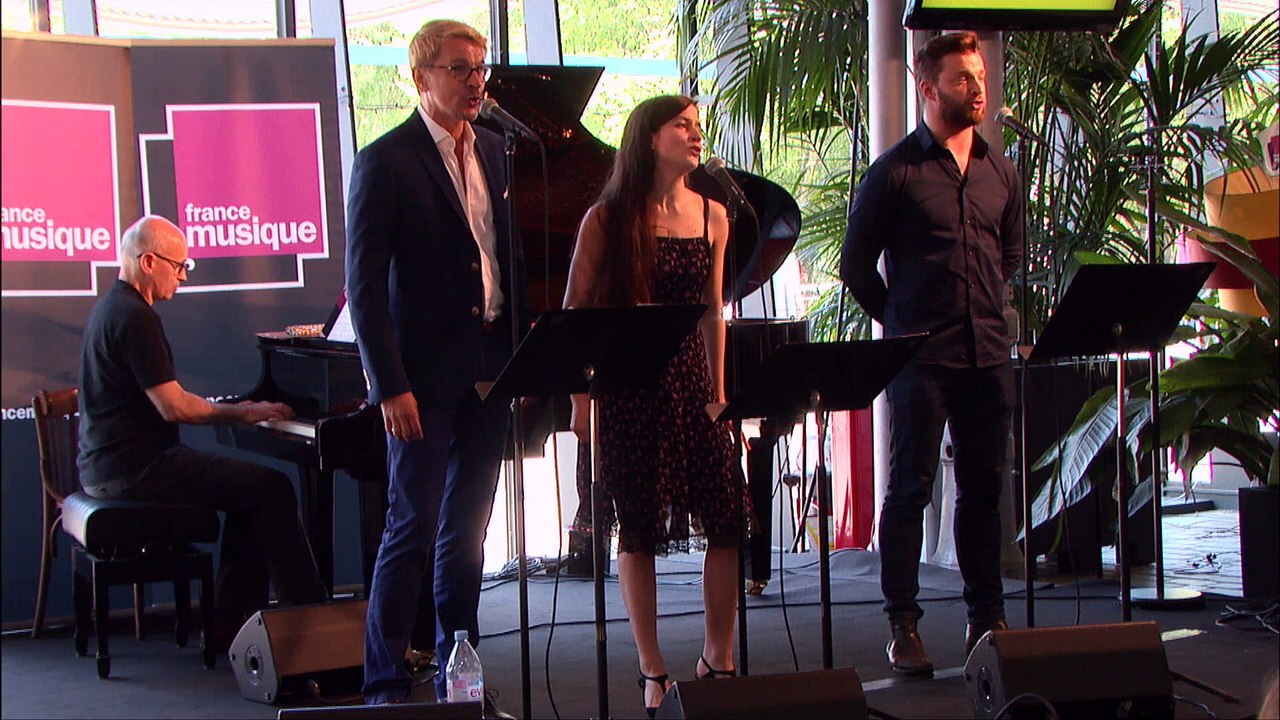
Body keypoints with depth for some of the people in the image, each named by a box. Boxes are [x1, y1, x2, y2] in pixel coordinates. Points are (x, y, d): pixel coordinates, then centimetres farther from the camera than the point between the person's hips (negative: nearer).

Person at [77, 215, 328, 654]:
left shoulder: (111, 308, 17)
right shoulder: (135, 317, -17)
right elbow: (174, 407, -20)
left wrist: (234, 409, 13)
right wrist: (241, 413, -8)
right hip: (135, 467, -11)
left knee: (250, 489, 16)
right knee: (271, 488, -11)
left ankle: (228, 625, 12)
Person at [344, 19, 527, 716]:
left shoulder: (491, 150, 12)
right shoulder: (385, 161, -9)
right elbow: (365, 284, -13)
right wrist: (390, 386, -18)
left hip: (490, 365, 7)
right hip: (426, 372, -6)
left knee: (467, 528, 12)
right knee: (412, 527, -3)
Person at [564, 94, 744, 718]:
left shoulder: (712, 216, 9)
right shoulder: (609, 218, -4)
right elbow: (574, 313, -2)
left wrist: (718, 392, 12)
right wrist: (581, 398, -7)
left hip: (692, 381, 4)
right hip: (628, 387, -4)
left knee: (729, 522, -3)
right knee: (638, 528, 1)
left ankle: (718, 656, 14)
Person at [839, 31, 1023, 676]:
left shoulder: (1000, 172, 12)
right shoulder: (896, 171, -4)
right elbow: (856, 266, 0)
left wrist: (980, 306, 15)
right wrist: (901, 324, 4)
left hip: (988, 355, 5)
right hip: (921, 358, -5)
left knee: (983, 489, 10)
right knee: (910, 489, -1)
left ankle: (987, 617, 18)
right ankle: (903, 624, 4)